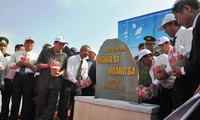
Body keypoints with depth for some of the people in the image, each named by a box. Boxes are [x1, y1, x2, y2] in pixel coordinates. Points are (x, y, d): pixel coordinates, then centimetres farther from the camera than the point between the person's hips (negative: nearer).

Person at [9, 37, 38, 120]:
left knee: (27, 101, 5)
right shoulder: (16, 54, 13)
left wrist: (30, 65, -16)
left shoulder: (36, 56, 6)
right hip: (18, 77, 2)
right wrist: (19, 64, -9)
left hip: (29, 78, -1)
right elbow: (10, 65, 7)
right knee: (15, 100, 5)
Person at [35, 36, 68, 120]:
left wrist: (60, 73, -12)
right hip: (44, 82, -1)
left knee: (52, 105, 5)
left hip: (56, 83, 2)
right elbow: (38, 64, 4)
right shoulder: (45, 52, 6)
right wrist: (48, 65, -13)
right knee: (40, 103, 6)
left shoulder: (64, 56, 9)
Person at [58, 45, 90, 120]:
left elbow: (85, 75, 5)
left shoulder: (85, 63, 10)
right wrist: (75, 81, -27)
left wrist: (86, 80, -18)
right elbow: (69, 71, -19)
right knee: (65, 104, -3)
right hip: (68, 83, -6)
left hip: (78, 85, 6)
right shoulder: (72, 59, -8)